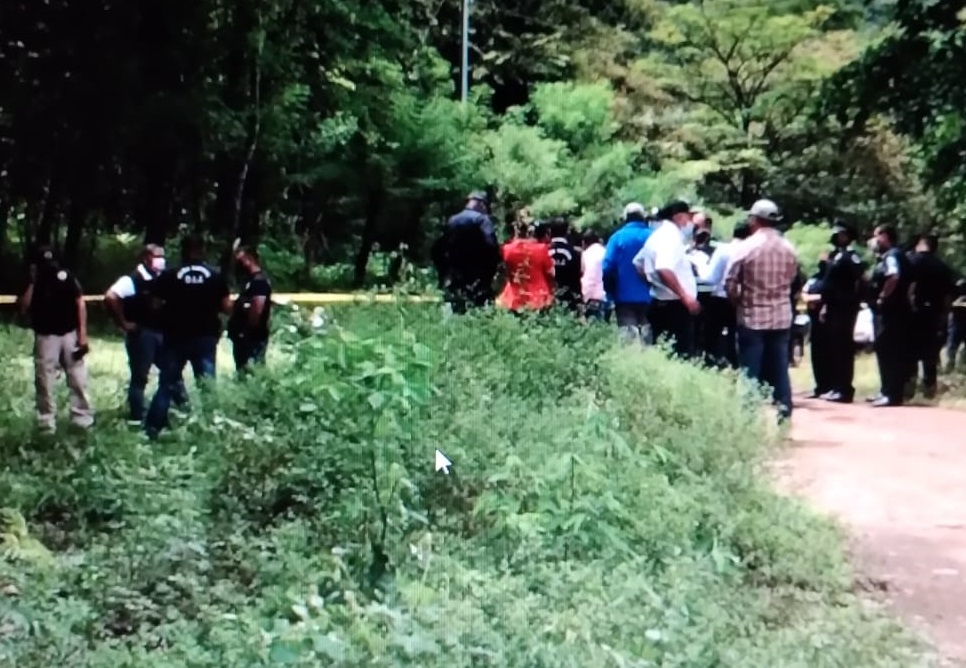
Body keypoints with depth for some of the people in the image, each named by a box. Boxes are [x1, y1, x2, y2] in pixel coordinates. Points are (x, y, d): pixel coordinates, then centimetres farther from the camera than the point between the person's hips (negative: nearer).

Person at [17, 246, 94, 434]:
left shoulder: (66, 276, -2)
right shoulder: (31, 282, 0)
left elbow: (80, 303, 0)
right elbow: (24, 309, -11)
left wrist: (82, 333, -5)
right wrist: (32, 283, -15)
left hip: (70, 334, 0)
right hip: (45, 337, 0)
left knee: (78, 380, 4)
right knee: (44, 383, 3)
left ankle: (83, 420, 14)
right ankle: (47, 426, 10)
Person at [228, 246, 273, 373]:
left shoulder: (259, 280, -14)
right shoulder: (252, 280, 19)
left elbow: (257, 309, -23)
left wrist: (246, 330, -21)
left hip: (253, 337, -11)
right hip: (246, 337, 11)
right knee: (243, 371, 12)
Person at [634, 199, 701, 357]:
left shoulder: (658, 235, 15)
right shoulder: (671, 236, -15)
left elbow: (638, 263, 26)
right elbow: (664, 270, -30)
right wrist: (685, 296, -27)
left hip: (660, 302, 10)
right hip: (674, 304, -10)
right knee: (682, 355, -10)